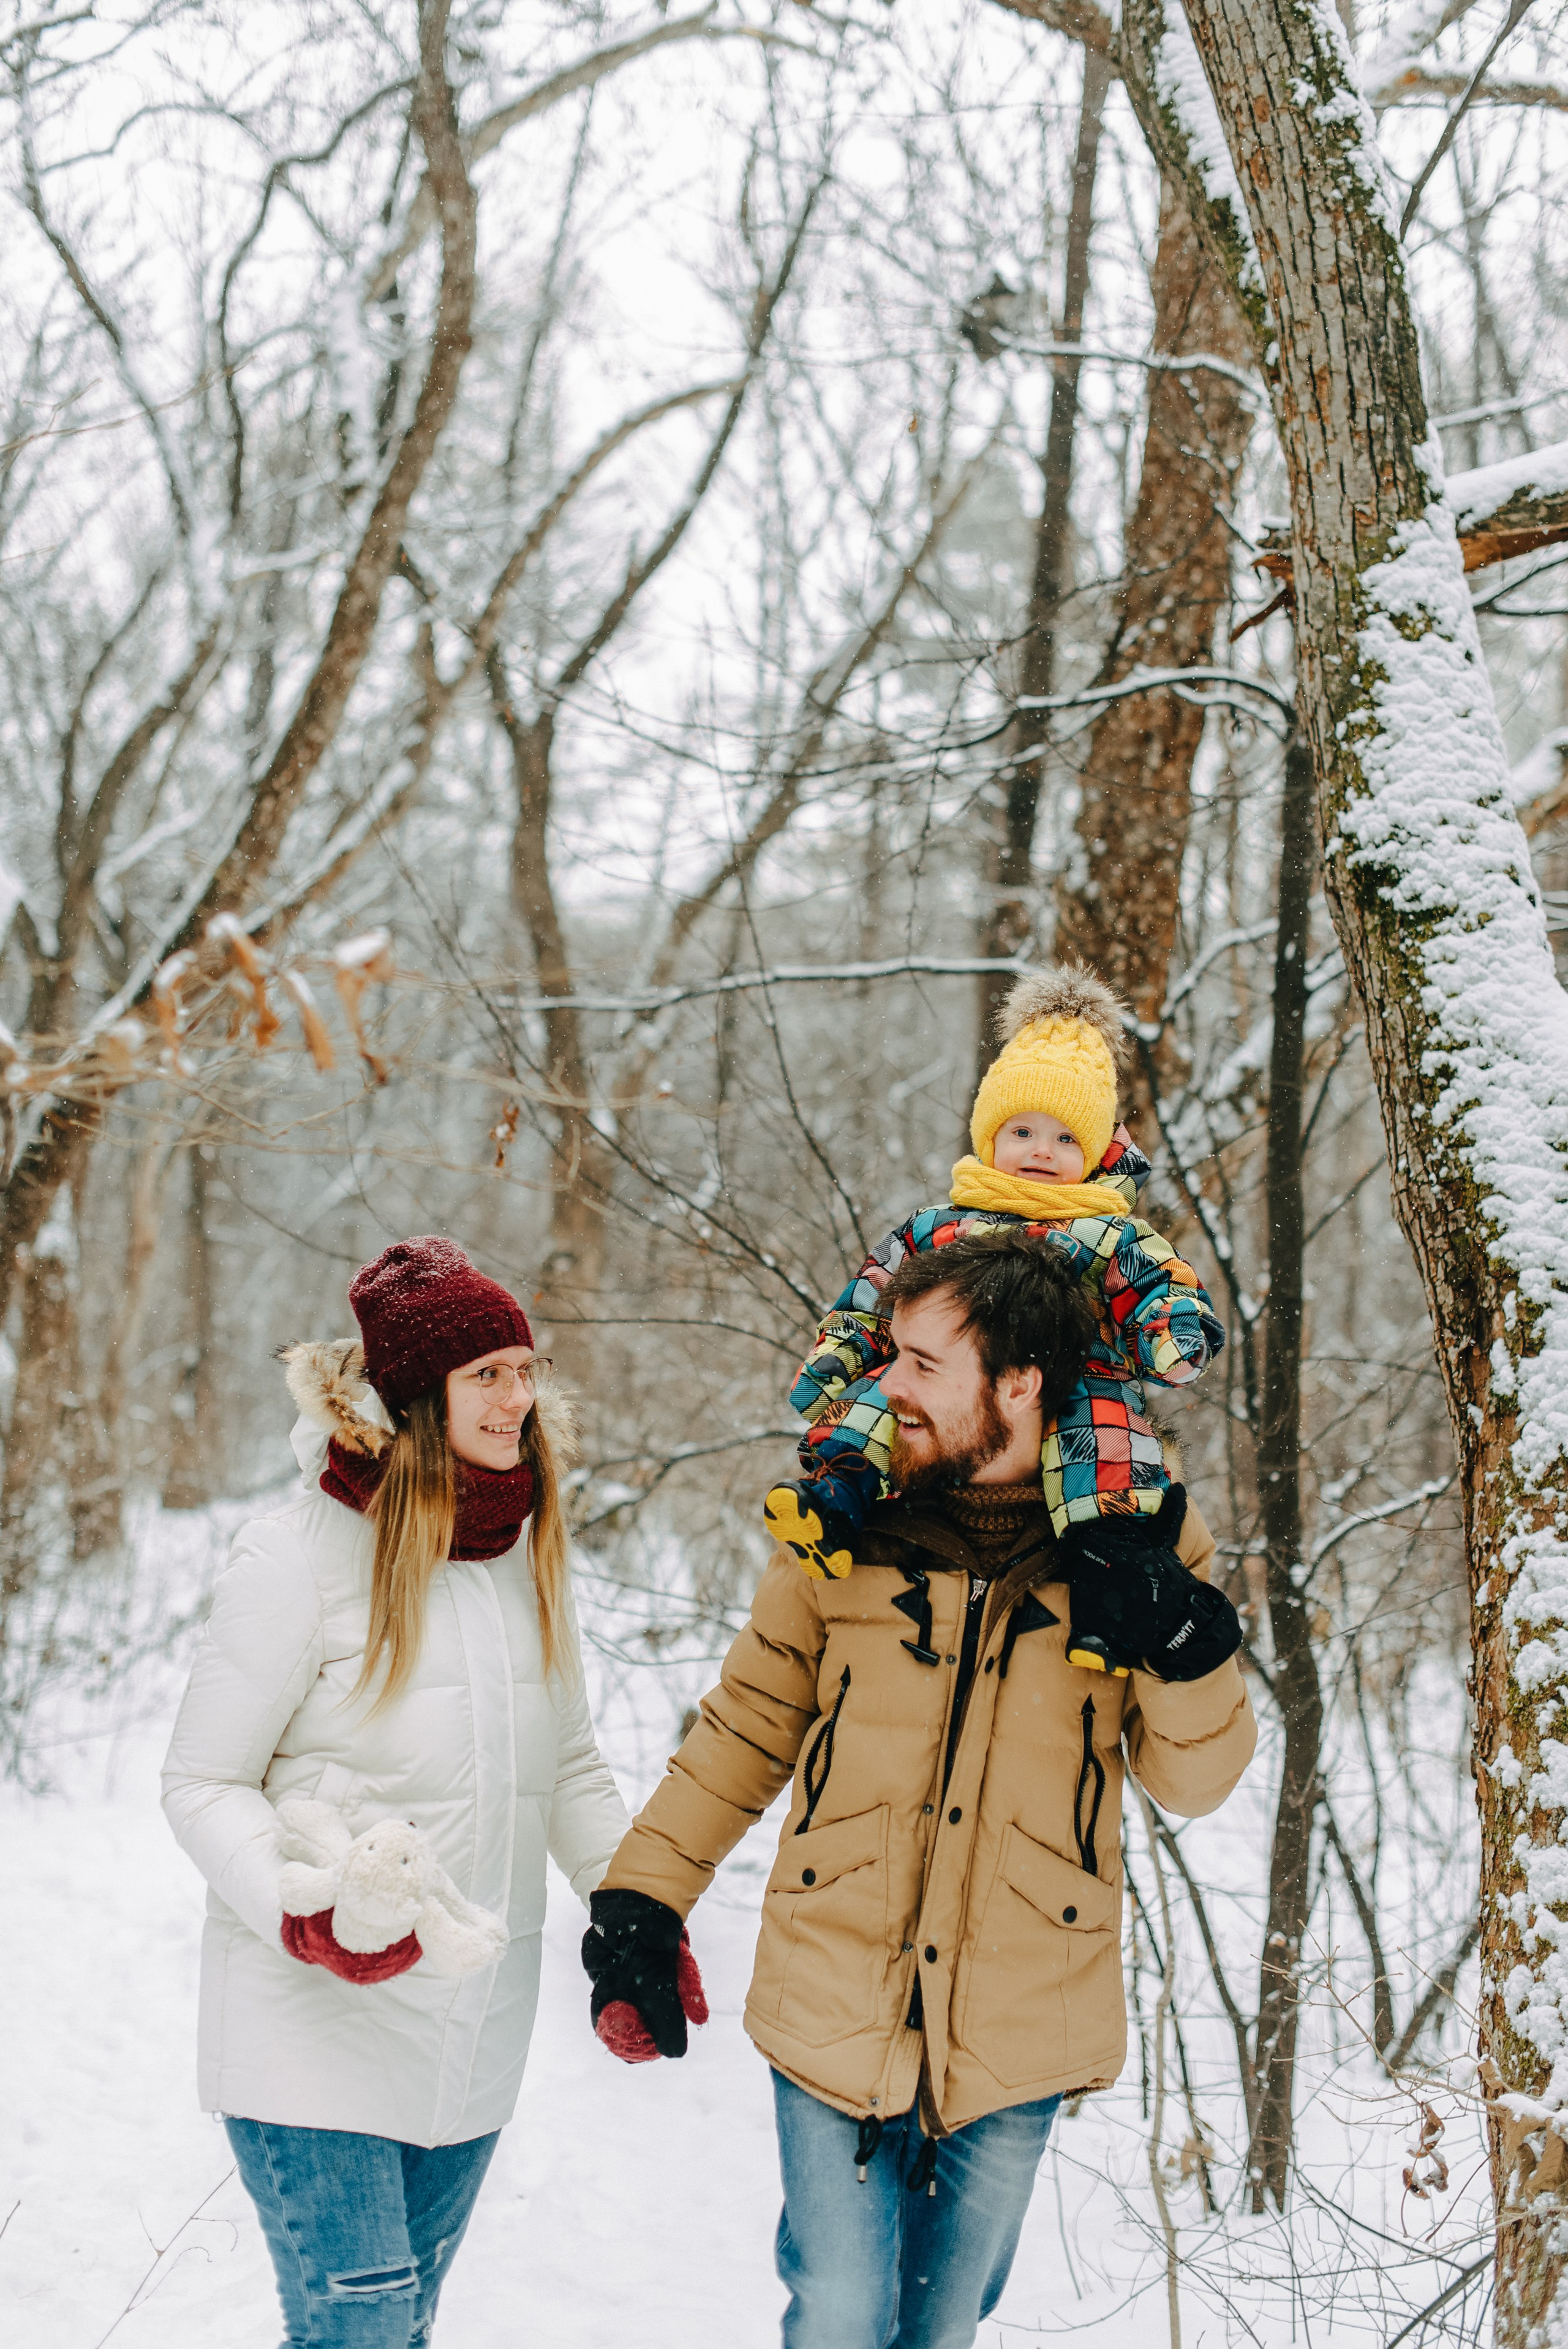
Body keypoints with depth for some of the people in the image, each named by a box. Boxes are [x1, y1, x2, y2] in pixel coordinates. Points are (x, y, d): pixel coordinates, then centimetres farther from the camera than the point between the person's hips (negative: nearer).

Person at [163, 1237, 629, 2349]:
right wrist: (306, 1914, -25)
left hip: (476, 2035, 6)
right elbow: (204, 1783, -10)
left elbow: (571, 1766, 14)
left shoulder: (529, 1550, 5)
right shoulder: (299, 1556, -14)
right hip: (316, 2028, -6)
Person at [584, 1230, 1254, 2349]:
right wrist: (639, 1900, 6)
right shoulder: (845, 1530, -1)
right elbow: (747, 1732, 9)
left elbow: (1195, 1779, 0)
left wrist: (1187, 1644, -19)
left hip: (1015, 2047, 0)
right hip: (835, 2020, 0)